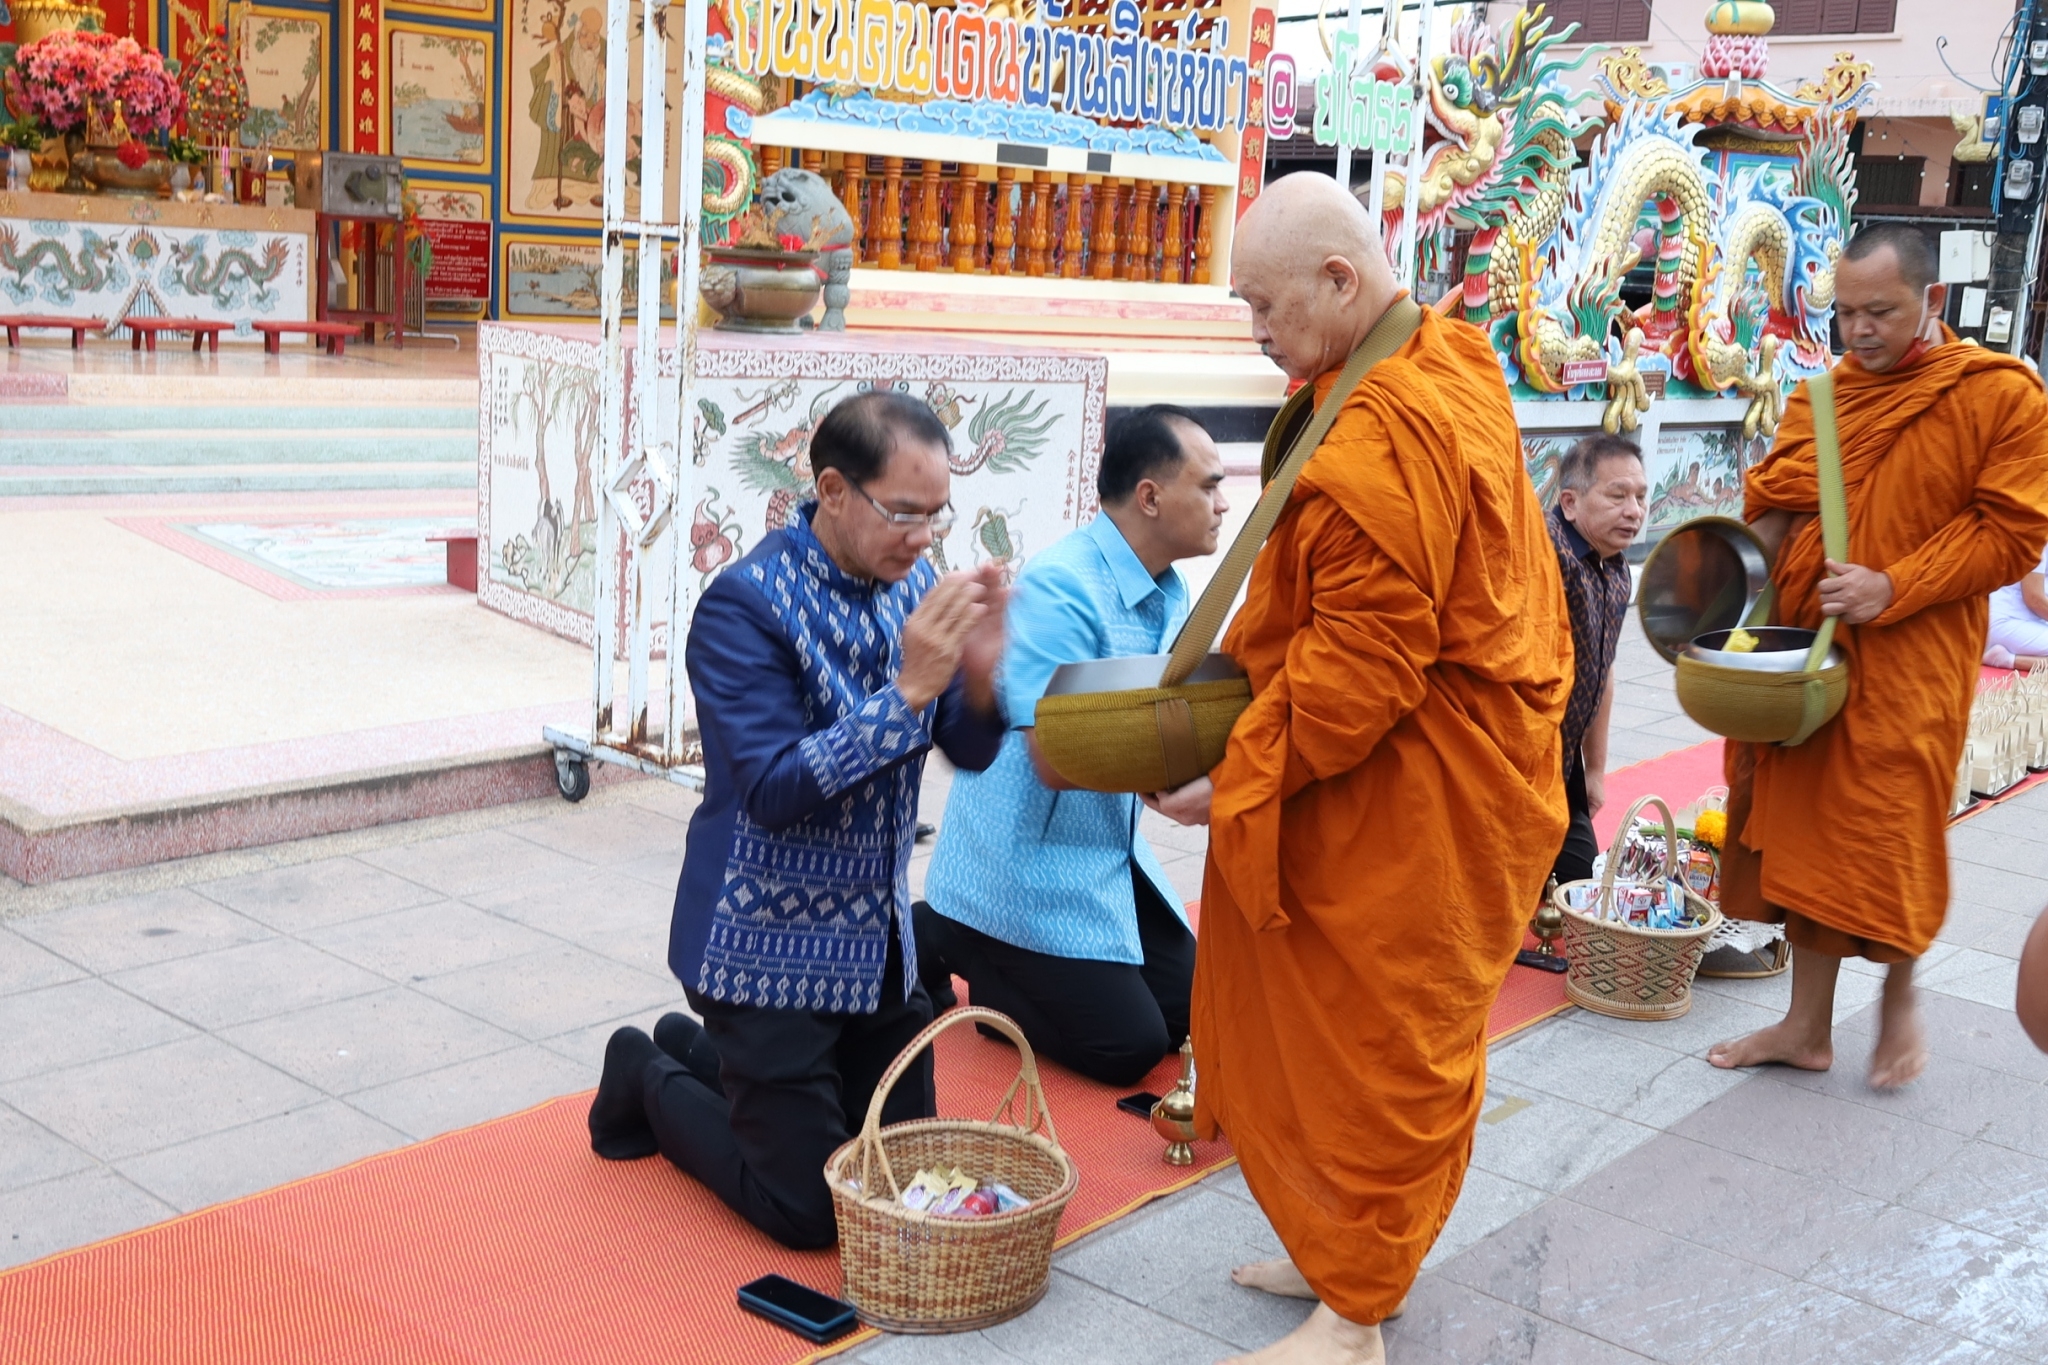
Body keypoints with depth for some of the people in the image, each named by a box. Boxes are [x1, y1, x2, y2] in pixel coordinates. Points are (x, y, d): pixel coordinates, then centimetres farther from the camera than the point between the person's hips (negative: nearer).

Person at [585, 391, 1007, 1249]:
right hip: (770, 946, -7)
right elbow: (773, 791, -26)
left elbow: (970, 753, 3)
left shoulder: (910, 585, 0)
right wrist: (908, 691, -31)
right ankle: (648, 1082, 23)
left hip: (879, 942, 7)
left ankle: (699, 1054, 34)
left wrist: (979, 675, -19)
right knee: (808, 1208, -1)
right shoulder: (745, 605, -20)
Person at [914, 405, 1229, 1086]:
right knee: (1127, 1048, -6)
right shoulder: (1060, 589, -24)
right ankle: (944, 942, 10)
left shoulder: (1170, 595, 5)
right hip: (1025, 868, -9)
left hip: (1109, 853, 9)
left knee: (1186, 1011, 13)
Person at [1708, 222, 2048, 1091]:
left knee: (1890, 837, 1)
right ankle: (1808, 1026, 22)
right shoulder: (1824, 398, 8)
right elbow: (1775, 506, 12)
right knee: (1802, 826, 9)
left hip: (1909, 665, -4)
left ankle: (1899, 1000, 29)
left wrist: (1892, 588, -18)